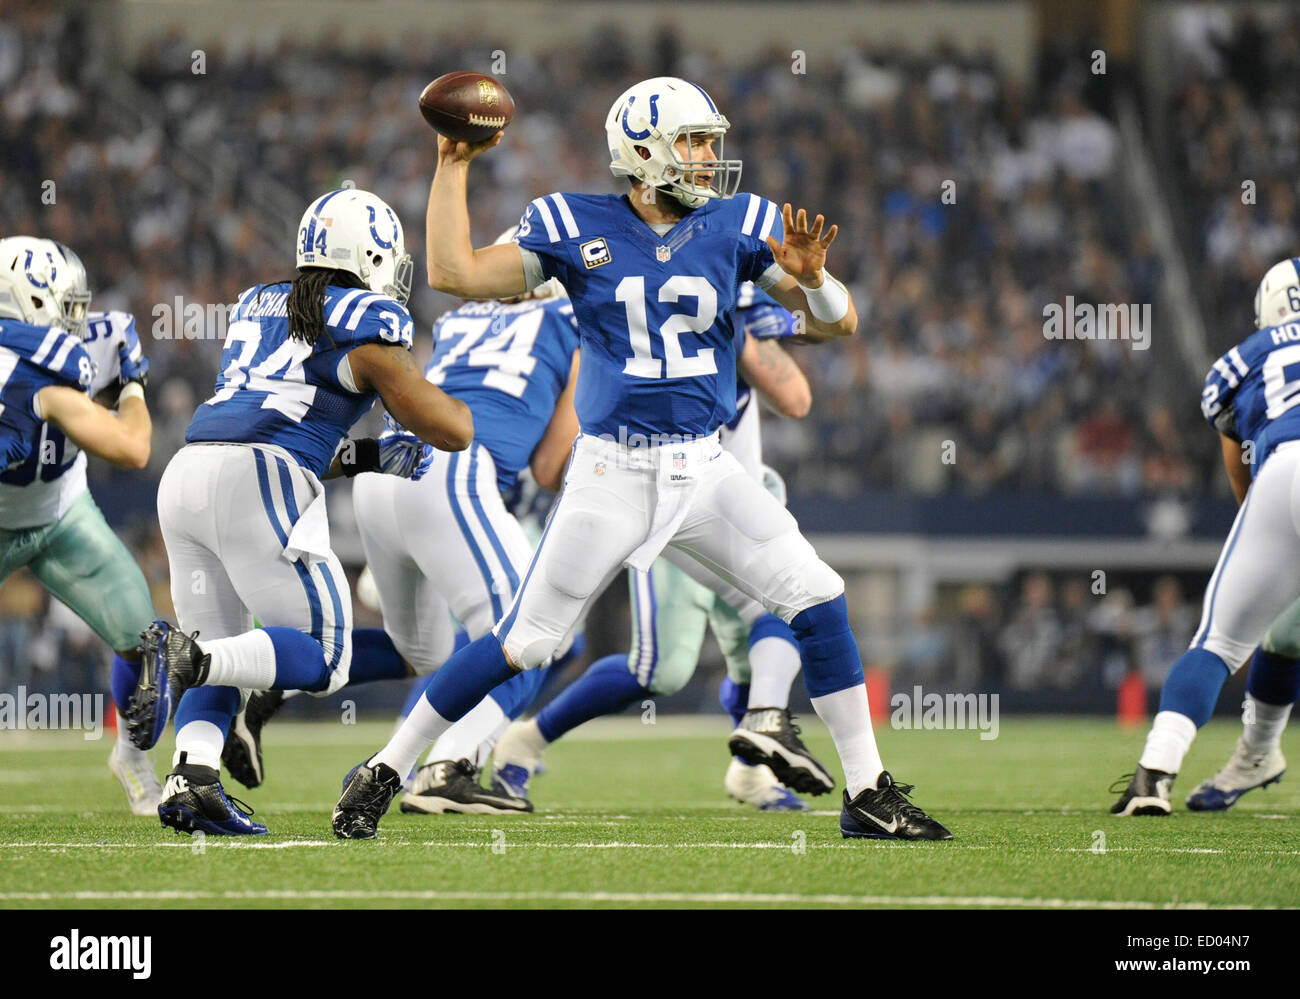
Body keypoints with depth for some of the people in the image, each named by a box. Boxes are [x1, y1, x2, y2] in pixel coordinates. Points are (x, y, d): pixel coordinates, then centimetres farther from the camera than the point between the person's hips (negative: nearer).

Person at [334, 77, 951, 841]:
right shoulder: (578, 228, -1)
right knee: (525, 641, -3)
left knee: (817, 598, -8)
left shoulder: (737, 226, 3)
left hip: (705, 467, 3)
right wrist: (455, 167, -1)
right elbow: (455, 273, -3)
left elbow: (838, 324, 2)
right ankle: (385, 772, 11)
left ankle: (868, 794, 2)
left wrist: (810, 276, -20)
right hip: (613, 472, -3)